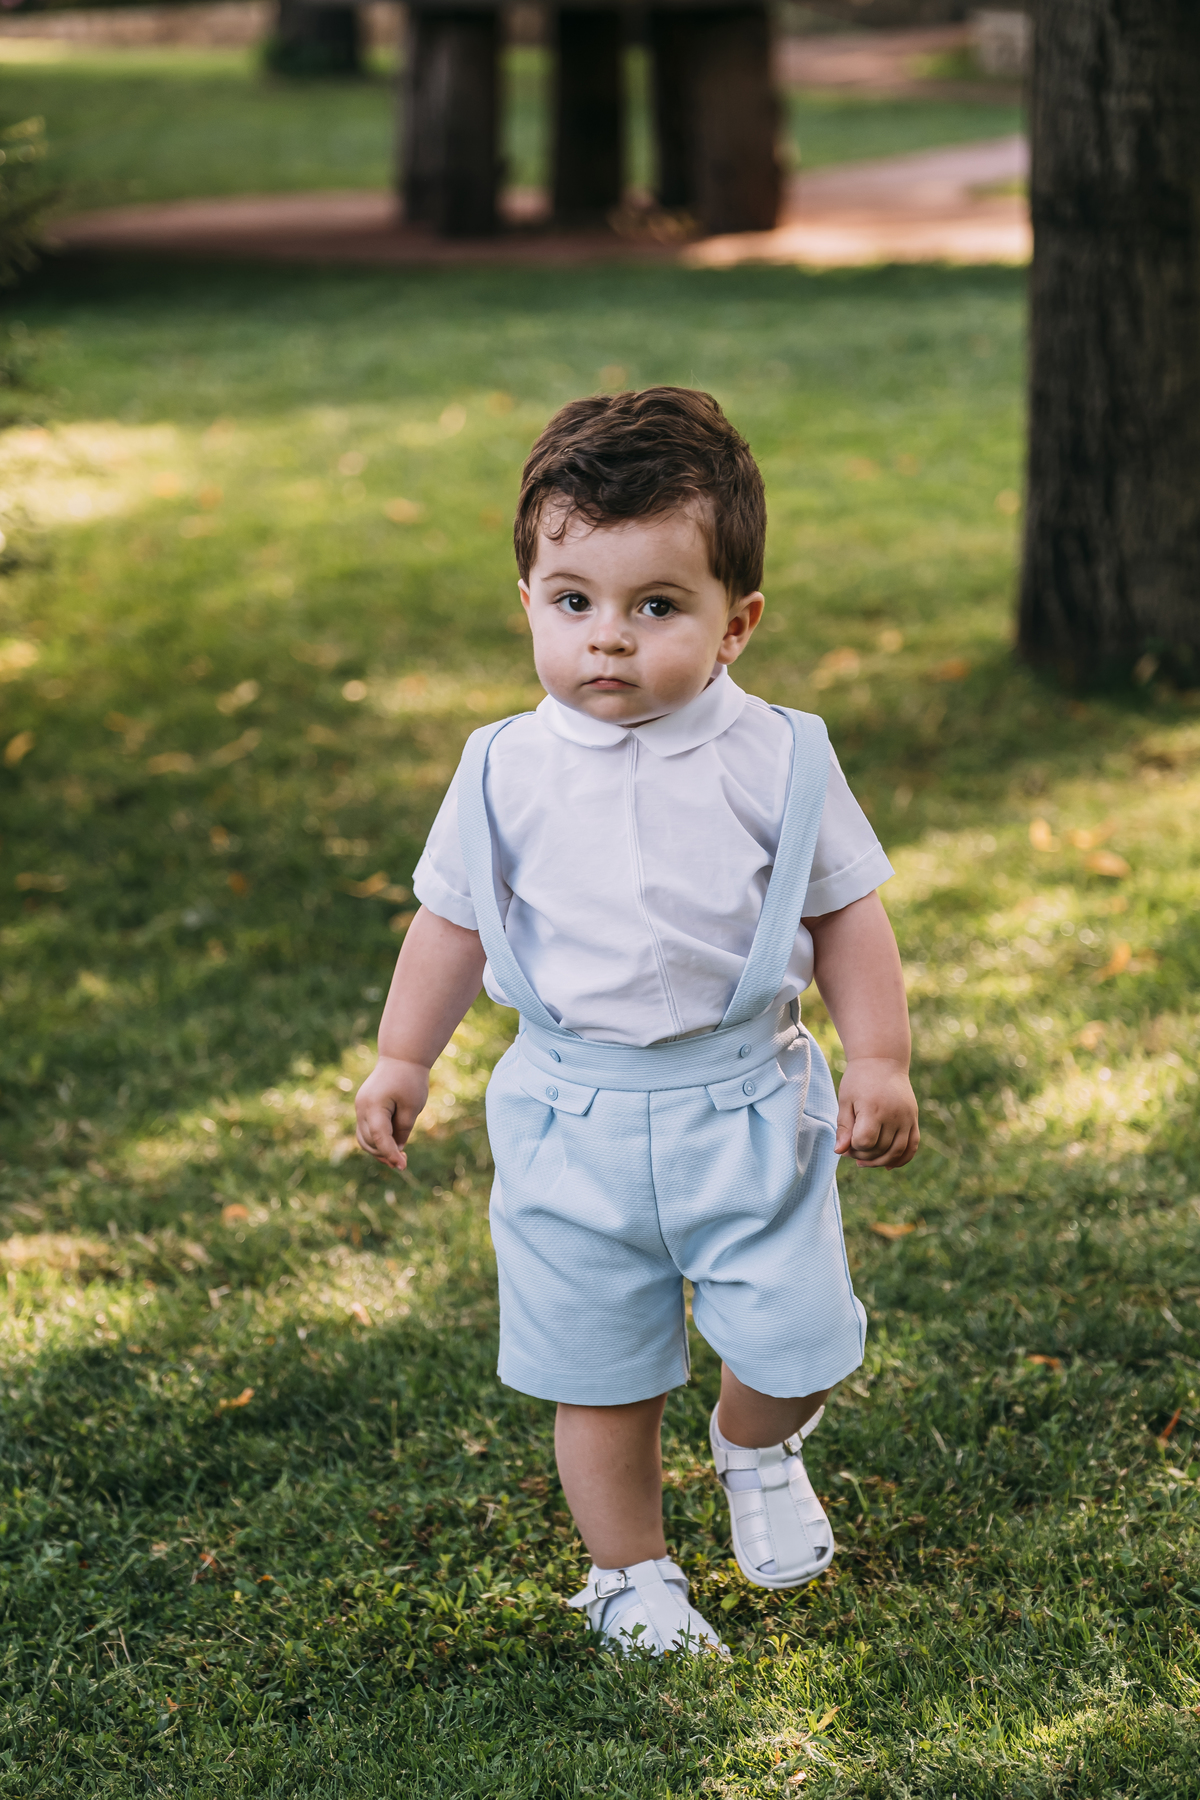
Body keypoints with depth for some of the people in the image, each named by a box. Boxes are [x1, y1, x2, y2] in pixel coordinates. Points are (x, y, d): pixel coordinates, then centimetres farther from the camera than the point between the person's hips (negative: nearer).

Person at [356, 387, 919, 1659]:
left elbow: (845, 913, 2)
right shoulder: (509, 772, -4)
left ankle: (756, 1453, 32)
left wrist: (879, 1061, -4)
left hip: (743, 1105, -1)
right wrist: (401, 1060, 9)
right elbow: (452, 920, 9)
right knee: (599, 1374, 9)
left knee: (796, 1340, -3)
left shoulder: (777, 761, -7)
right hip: (573, 1118, 1)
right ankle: (631, 1573, 31)